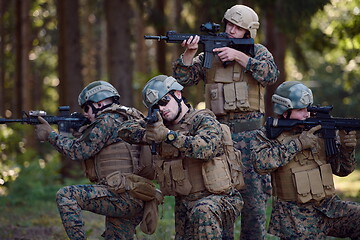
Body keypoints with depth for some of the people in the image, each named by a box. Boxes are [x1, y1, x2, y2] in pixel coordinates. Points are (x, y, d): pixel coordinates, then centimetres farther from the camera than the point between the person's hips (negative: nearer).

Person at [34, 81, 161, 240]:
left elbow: (79, 151, -5)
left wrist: (50, 135, 6)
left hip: (124, 196, -10)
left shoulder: (109, 120, -6)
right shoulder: (126, 118, 23)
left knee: (65, 196, -13)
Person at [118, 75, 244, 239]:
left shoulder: (204, 121, -9)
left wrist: (168, 135, -39)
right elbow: (125, 129, 12)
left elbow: (205, 148, -29)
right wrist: (148, 135, -10)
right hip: (184, 204, 7)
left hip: (218, 198, -7)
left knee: (203, 212, -37)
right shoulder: (162, 125, 11)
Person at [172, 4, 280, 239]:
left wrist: (238, 56, -15)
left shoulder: (258, 52, 7)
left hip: (249, 133, -2)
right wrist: (190, 52, -13)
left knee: (253, 190, -5)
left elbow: (271, 75, -12)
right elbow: (183, 78, 4)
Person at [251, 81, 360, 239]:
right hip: (296, 218, -5)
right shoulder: (267, 136, -2)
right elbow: (261, 163, -24)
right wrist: (297, 143, -21)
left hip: (329, 207, 5)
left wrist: (347, 148, -11)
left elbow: (342, 169, 10)